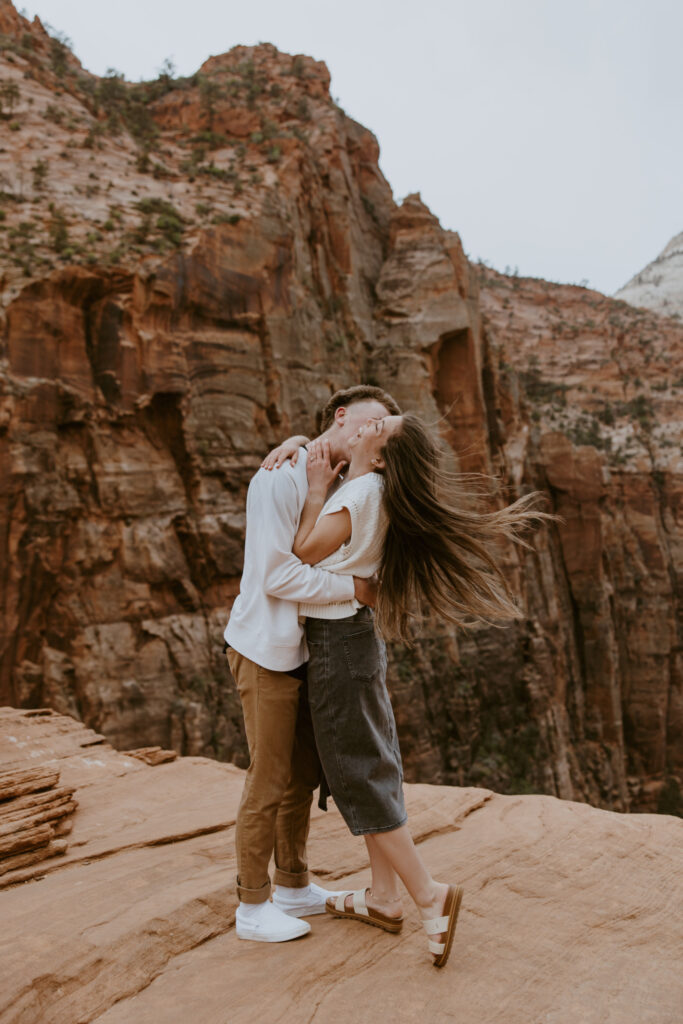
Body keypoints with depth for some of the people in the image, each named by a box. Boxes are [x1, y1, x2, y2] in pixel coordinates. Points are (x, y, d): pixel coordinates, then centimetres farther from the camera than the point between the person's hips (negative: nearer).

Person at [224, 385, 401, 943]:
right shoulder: (280, 477, -16)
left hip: (303, 650, 9)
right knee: (270, 781, 2)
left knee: (304, 774, 17)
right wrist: (354, 589, -21)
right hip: (266, 650, -9)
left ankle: (294, 887, 35)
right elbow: (276, 575, -23)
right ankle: (253, 906, 19)